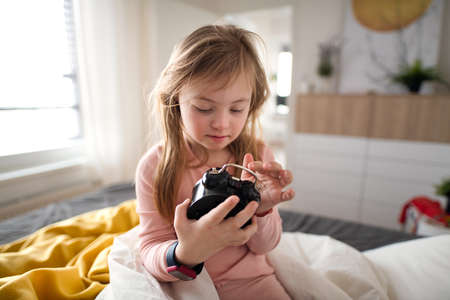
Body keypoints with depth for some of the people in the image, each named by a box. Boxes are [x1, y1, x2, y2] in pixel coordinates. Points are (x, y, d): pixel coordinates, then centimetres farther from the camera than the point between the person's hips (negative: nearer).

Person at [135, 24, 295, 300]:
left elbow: (264, 246, -4)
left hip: (247, 277, 2)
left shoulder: (257, 157, -9)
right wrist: (185, 254, -34)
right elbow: (150, 250, -13)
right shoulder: (154, 166, -14)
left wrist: (260, 209, -24)